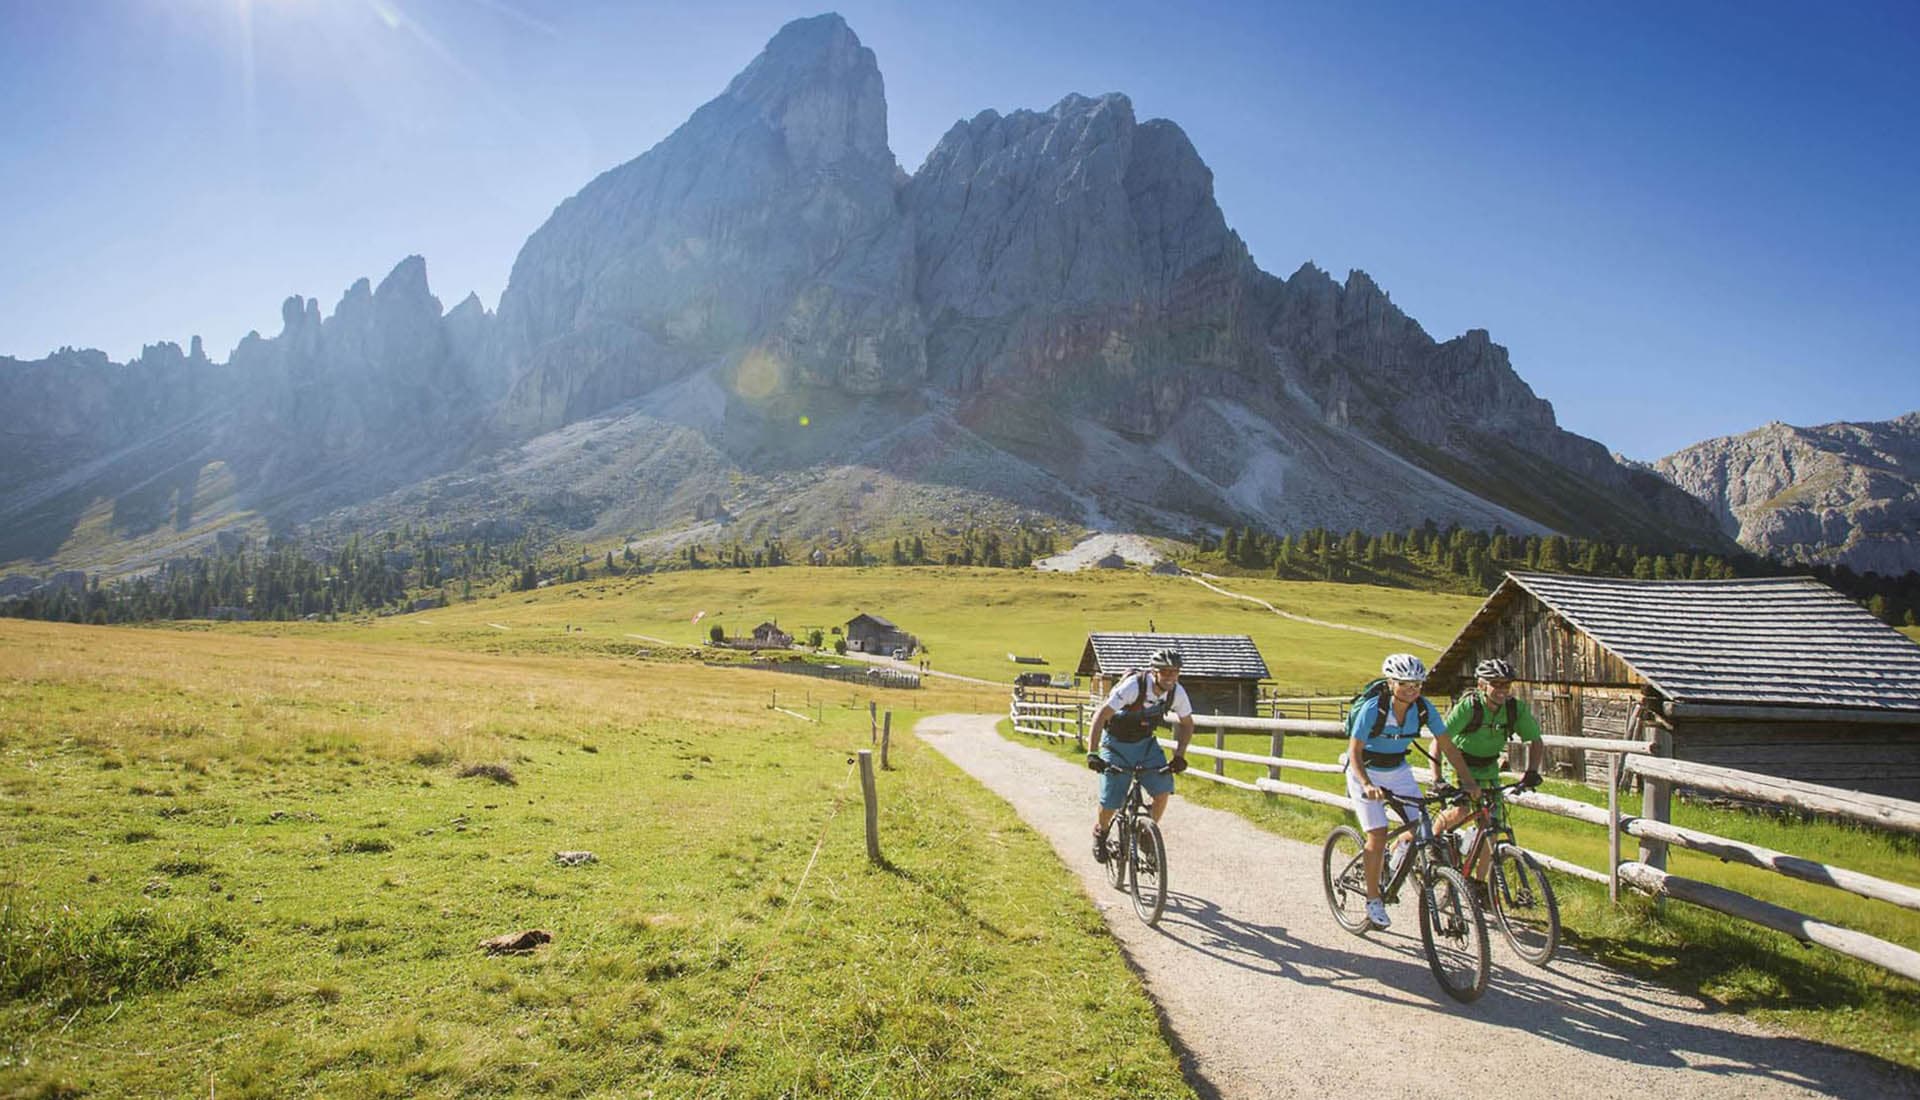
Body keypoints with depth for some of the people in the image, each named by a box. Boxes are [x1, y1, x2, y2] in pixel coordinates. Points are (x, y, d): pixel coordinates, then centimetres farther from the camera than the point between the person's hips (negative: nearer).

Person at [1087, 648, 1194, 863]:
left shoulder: (1177, 692, -17)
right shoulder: (1133, 686, -31)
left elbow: (1186, 723, 1)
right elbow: (1101, 716, -32)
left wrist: (1179, 755, -11)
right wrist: (1092, 753, -39)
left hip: (1146, 743, 4)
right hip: (1117, 743, -4)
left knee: (1163, 789, -17)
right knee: (1110, 803, -4)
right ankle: (1100, 833, 28)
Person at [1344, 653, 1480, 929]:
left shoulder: (1424, 708, -15)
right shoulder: (1373, 708, -27)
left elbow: (1447, 745, -9)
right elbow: (1355, 752, -27)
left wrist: (1469, 781, -19)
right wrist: (1367, 785, -42)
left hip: (1398, 770, 5)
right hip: (1366, 772, -5)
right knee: (1378, 835, -13)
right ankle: (1373, 901, 3)